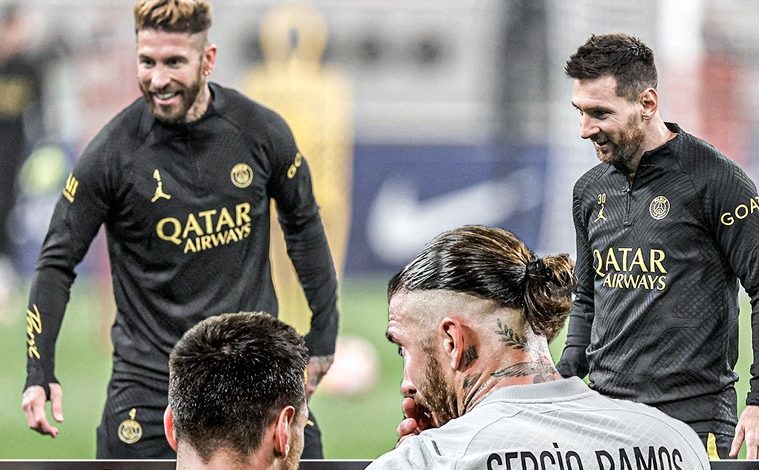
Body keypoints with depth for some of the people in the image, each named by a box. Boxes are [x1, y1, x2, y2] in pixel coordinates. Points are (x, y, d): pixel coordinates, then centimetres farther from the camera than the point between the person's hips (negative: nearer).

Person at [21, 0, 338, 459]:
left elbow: (303, 222, 13)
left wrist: (323, 336, 16)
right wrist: (40, 373, -13)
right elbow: (58, 262, -4)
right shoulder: (113, 151, -11)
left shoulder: (261, 131, -4)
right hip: (149, 377, -2)